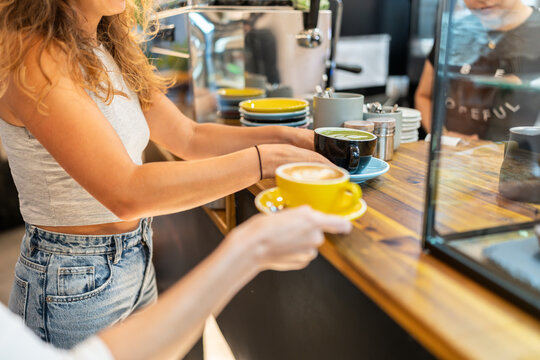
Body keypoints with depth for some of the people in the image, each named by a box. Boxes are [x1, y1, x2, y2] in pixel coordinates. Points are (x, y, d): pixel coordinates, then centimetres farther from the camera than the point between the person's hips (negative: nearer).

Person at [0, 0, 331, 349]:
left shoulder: (109, 49, 4)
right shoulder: (35, 59, -22)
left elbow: (188, 136, 5)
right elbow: (126, 193, -30)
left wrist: (285, 136, -7)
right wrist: (266, 159, -28)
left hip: (137, 263, 8)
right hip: (73, 284, -7)